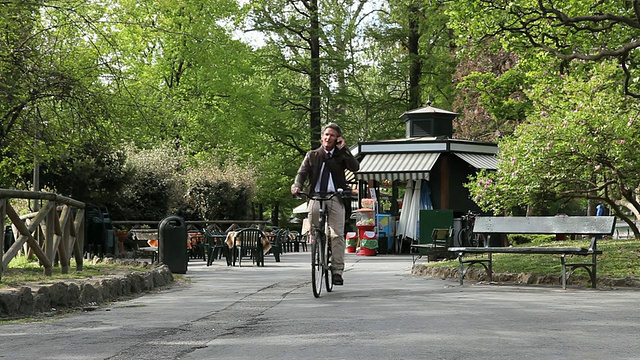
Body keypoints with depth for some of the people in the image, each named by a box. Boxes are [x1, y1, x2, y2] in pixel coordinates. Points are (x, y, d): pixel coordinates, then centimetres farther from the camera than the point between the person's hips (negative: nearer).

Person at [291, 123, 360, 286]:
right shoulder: (312, 155, 17)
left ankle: (337, 270, -11)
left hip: (335, 199, -1)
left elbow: (355, 167, -3)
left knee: (337, 235, -11)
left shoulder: (340, 156, 14)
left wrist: (343, 149, -4)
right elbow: (302, 172, 4)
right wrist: (297, 185, -16)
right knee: (315, 234, -1)